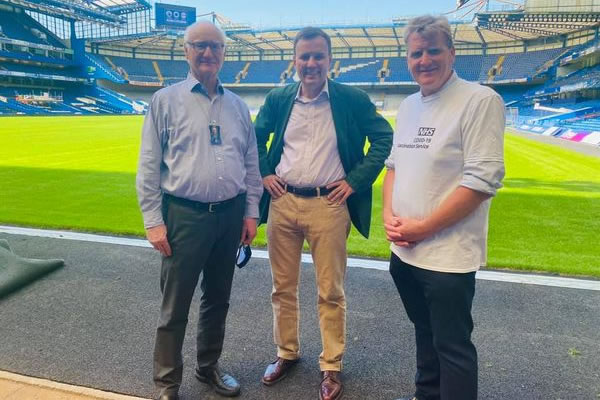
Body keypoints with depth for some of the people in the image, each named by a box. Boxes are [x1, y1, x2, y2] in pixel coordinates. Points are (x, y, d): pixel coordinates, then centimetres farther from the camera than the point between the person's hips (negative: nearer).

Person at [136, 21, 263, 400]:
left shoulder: (237, 105, 10)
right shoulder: (165, 100, -1)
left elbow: (251, 163, 12)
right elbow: (149, 166, -3)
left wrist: (251, 212, 7)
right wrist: (153, 221, -8)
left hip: (230, 214, 4)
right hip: (184, 214, -3)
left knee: (218, 299, 17)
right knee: (175, 307, 6)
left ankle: (209, 366, 38)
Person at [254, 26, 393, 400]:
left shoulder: (353, 99, -3)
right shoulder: (277, 99, 6)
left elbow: (385, 138, 1)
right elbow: (255, 138, 20)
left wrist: (356, 180, -5)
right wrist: (263, 174, 7)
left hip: (328, 206, -3)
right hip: (282, 203, 4)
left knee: (331, 292, 5)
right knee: (283, 287, 14)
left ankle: (332, 366, 23)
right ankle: (287, 353, 34)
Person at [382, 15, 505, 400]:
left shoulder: (480, 100, -13)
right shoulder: (409, 105, 10)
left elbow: (483, 179, -19)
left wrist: (423, 228, -17)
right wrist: (389, 216, -1)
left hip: (448, 254, -7)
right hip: (404, 250, 7)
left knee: (452, 346, 6)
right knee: (425, 332, 23)